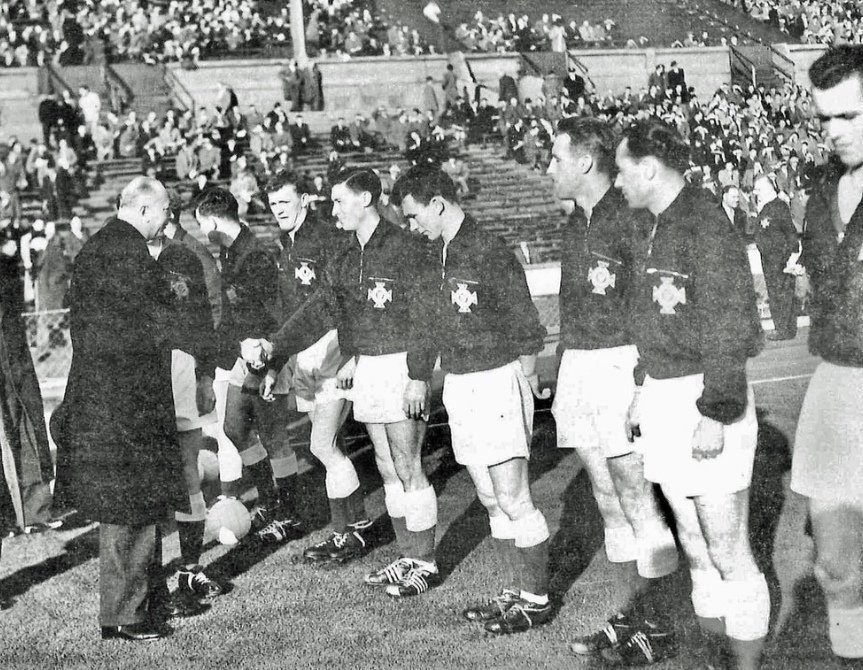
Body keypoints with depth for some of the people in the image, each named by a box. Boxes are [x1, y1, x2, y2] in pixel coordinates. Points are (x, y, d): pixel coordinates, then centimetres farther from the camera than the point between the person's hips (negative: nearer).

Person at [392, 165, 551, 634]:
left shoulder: (489, 253, -14)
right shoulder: (440, 255, 11)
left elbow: (526, 327, -13)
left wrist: (525, 382, -10)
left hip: (496, 381, -8)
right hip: (458, 386, 8)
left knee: (512, 499, -3)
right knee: (492, 501, 12)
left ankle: (537, 600, 9)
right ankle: (516, 592, 22)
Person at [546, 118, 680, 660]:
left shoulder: (629, 218, -13)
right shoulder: (578, 221, 14)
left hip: (621, 364, -8)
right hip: (579, 365, 9)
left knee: (636, 498, -4)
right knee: (608, 497, 11)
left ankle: (654, 620, 7)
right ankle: (638, 611, 21)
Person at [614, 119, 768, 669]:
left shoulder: (706, 224, -15)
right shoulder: (662, 227, 12)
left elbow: (728, 326, -18)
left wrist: (716, 413, -19)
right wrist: (645, 391, 22)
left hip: (704, 397, -9)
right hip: (665, 395, 9)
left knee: (726, 547, -1)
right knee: (693, 541, 15)